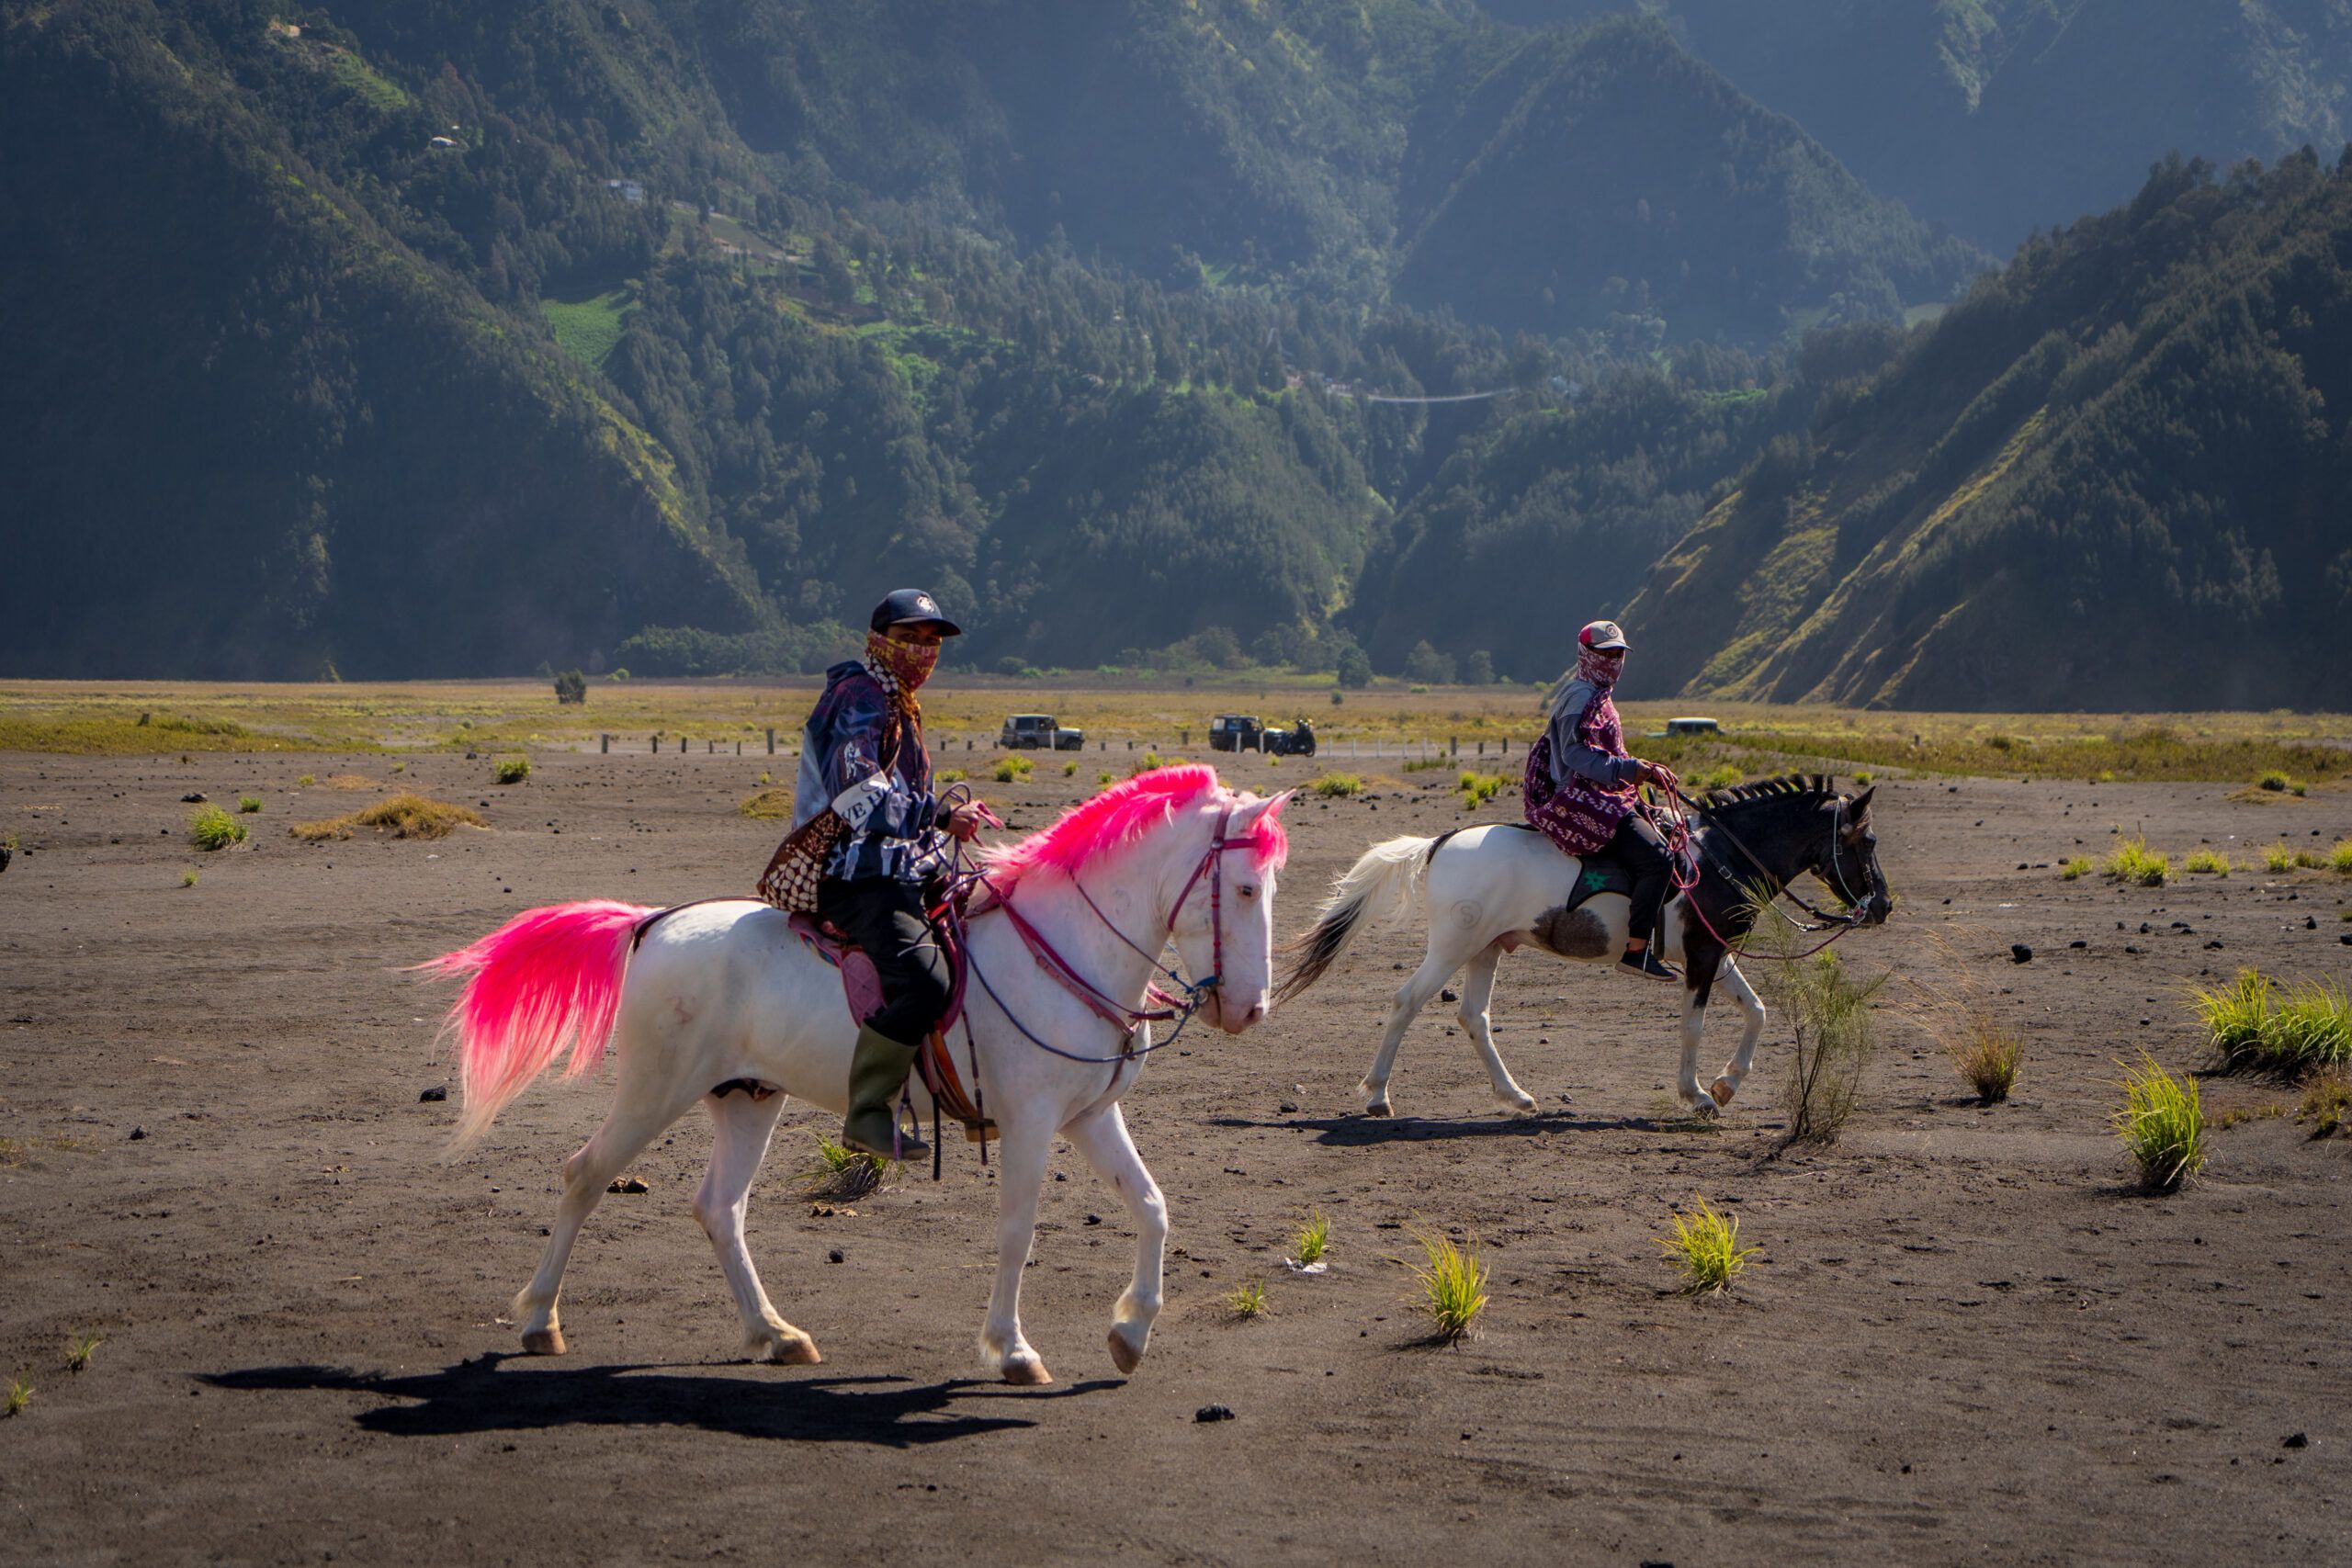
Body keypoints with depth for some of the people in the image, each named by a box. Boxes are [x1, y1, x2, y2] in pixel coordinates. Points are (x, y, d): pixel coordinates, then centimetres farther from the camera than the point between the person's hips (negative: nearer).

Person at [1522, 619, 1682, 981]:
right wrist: (1631, 768, -30)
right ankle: (1636, 950, -23)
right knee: (1656, 856, -24)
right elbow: (1577, 753, -23)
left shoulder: (1597, 696, 21)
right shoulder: (1581, 697, -12)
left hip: (1606, 798, 11)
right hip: (1583, 804, -11)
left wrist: (1646, 770, 17)